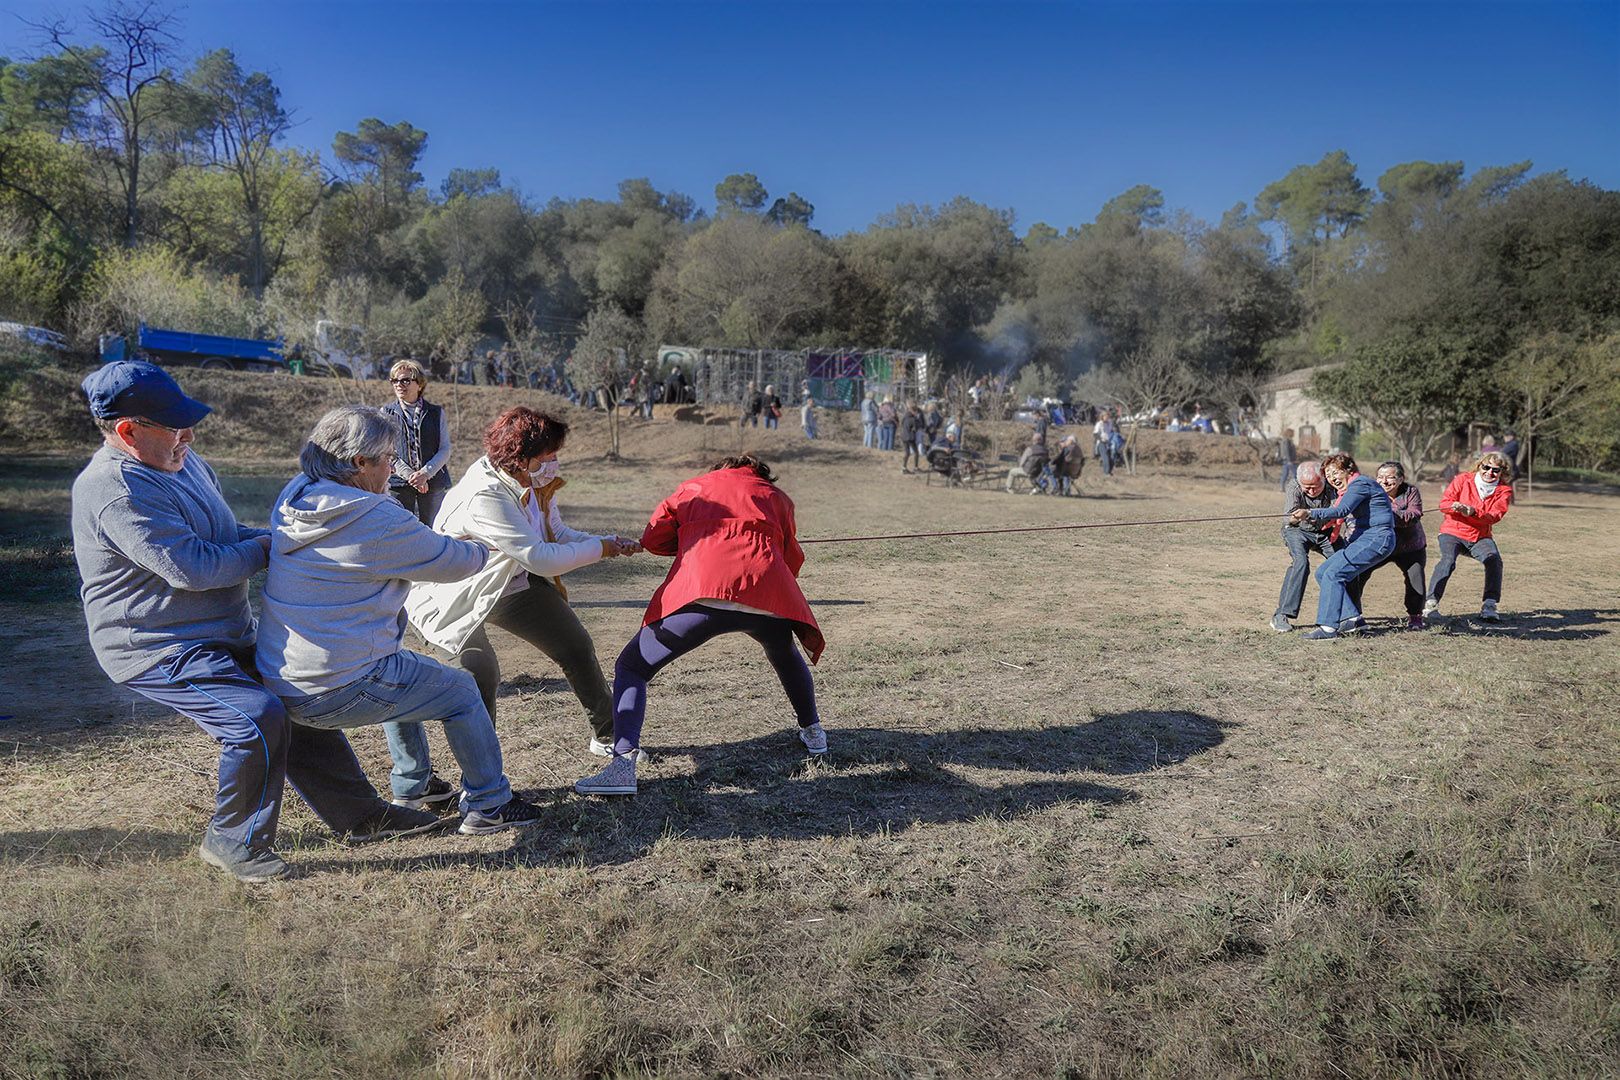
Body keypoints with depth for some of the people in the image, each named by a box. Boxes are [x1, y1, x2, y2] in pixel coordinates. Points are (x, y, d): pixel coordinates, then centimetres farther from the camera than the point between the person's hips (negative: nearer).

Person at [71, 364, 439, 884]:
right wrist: (266, 548, -13)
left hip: (225, 638, 10)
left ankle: (358, 813, 24)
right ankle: (234, 843, -3)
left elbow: (227, 535, 22)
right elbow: (193, 568, -28)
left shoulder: (184, 463, 8)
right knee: (257, 719, -25)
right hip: (156, 649, -10)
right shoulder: (116, 490, -23)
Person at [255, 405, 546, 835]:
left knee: (398, 671, 34)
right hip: (334, 694, -9)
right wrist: (482, 549, 14)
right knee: (463, 691, 9)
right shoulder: (378, 520, -21)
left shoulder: (292, 497, 4)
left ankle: (413, 785, 41)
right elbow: (455, 562, -9)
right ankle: (488, 806, 20)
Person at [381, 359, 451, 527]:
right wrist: (411, 476, -13)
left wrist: (426, 473, -14)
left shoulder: (436, 413, 7)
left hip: (433, 483, 1)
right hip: (398, 483, 0)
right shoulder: (386, 412, 6)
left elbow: (445, 449, 1)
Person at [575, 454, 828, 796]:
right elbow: (793, 561, 27)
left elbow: (652, 539, 24)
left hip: (701, 594, -2)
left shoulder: (693, 487, 28)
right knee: (785, 655, 38)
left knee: (630, 668, 12)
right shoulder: (776, 495, 29)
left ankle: (623, 762, -7)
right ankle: (812, 732, 44)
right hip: (768, 595, 3)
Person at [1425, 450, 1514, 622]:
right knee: (1448, 560, -29)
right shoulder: (1463, 479, -1)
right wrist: (1454, 506, -31)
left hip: (1480, 537, 2)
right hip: (1452, 532, -2)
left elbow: (1495, 515, -15)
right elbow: (1444, 502, -6)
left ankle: (1489, 606, -19)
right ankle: (1431, 603, -29)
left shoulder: (1504, 490, 1)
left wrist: (1473, 512, -35)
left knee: (1494, 560, -25)